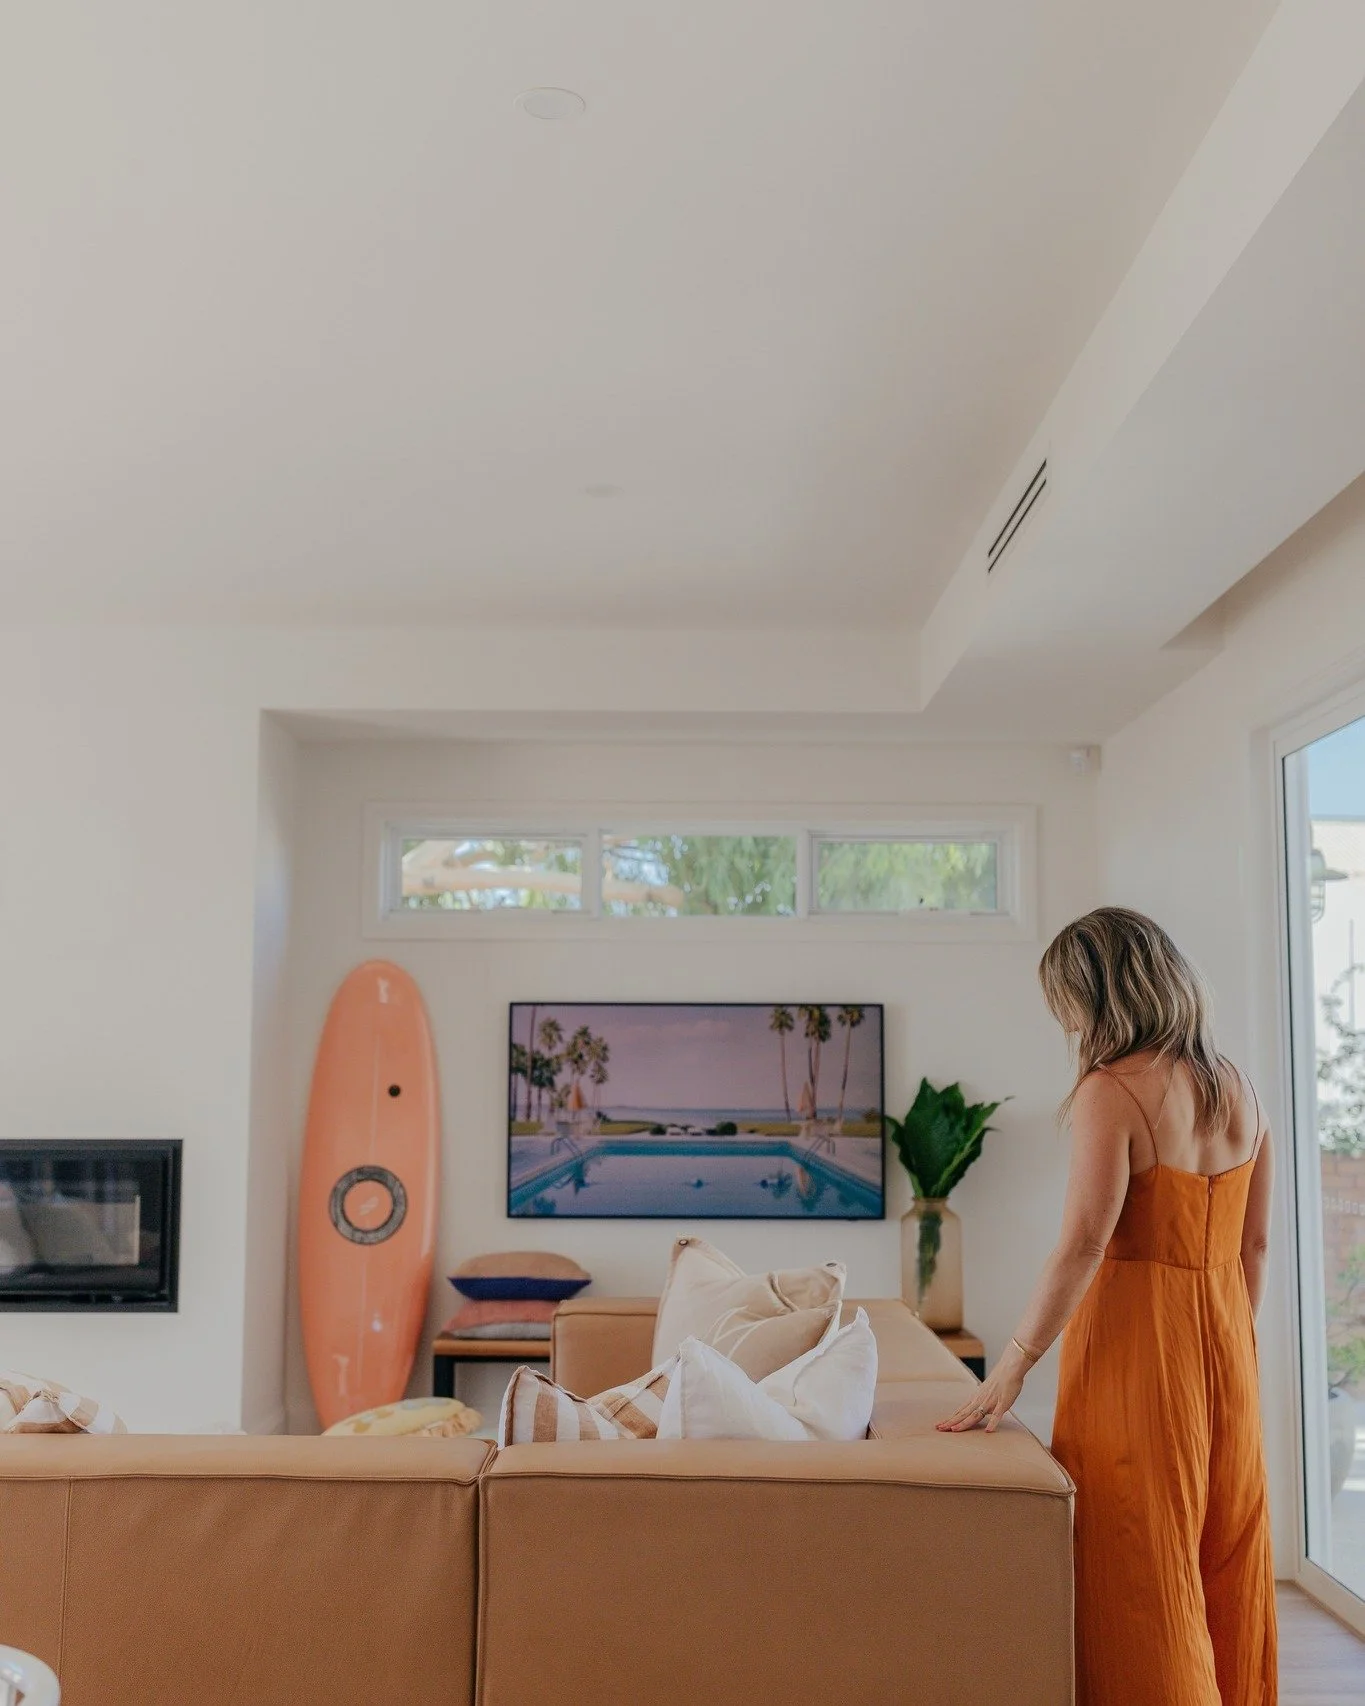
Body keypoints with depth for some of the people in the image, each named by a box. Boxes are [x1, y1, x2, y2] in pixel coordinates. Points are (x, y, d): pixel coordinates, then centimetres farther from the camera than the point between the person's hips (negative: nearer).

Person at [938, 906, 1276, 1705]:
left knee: (1139, 1571, 3)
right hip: (1223, 1343, 7)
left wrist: (1014, 1367, -19)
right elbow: (1255, 1244, 11)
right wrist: (1227, 1343, 20)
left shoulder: (1112, 1090, -16)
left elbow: (1083, 1245, -22)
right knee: (1226, 1564, 17)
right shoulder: (1238, 1089, 6)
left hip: (1134, 1339, -7)